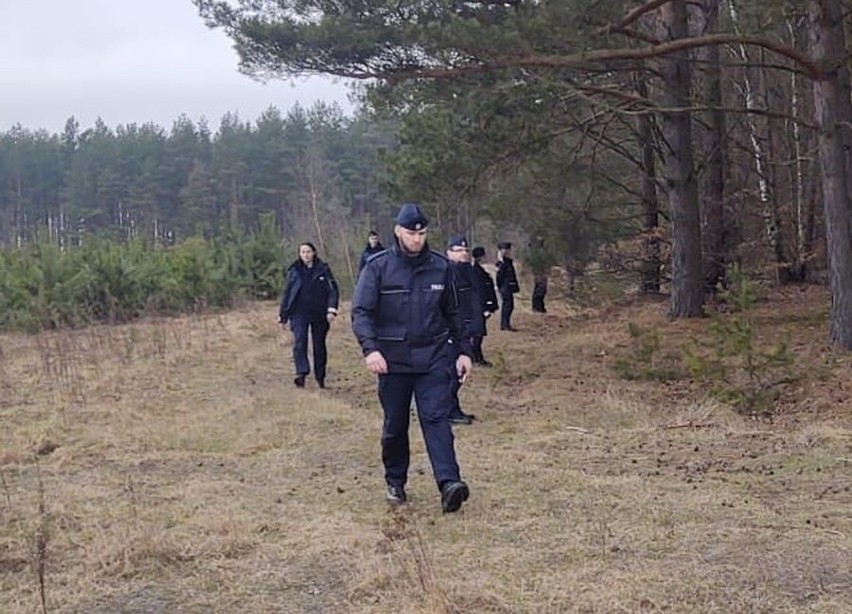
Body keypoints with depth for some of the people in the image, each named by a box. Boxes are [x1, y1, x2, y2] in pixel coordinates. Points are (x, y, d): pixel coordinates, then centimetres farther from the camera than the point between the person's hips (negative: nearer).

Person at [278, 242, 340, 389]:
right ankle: (301, 373, -27)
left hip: (319, 314, 0)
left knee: (319, 345, 7)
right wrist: (283, 316, 11)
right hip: (299, 313, 0)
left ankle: (320, 377, 18)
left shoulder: (323, 270, 2)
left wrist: (332, 309, -15)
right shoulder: (294, 271, 7)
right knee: (299, 342, -19)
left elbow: (333, 290, -2)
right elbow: (287, 294, 12)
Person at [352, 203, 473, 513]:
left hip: (433, 359, 1)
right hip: (393, 360, -1)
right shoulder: (378, 267, -5)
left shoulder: (440, 266, 4)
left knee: (436, 418, -10)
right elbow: (361, 311, -9)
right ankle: (395, 482, 25)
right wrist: (370, 348, -24)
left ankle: (449, 483, -19)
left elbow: (452, 312, 13)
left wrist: (463, 350, 12)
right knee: (395, 425, 9)